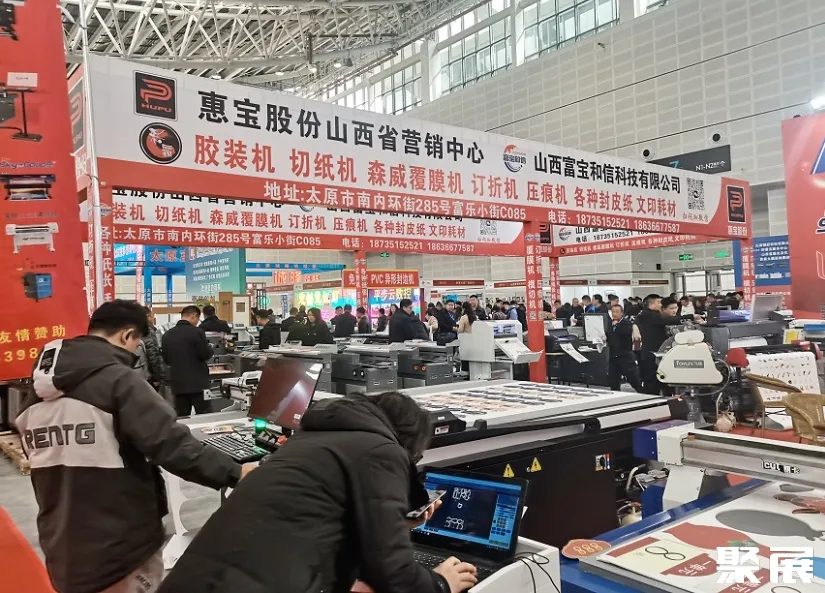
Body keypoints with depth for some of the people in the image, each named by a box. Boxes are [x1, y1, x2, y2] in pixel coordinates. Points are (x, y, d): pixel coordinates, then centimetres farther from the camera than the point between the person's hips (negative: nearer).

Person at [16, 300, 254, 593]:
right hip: (121, 549, -7)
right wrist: (234, 472, -20)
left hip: (63, 552, 7)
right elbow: (170, 444, -25)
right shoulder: (117, 379, -17)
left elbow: (45, 459, 17)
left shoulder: (37, 392, 6)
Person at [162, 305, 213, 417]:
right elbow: (205, 355, -11)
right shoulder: (197, 332, -13)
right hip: (198, 382, -5)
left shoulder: (167, 335, 4)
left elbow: (166, 360, 11)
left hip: (178, 383, 5)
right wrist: (209, 348, 9)